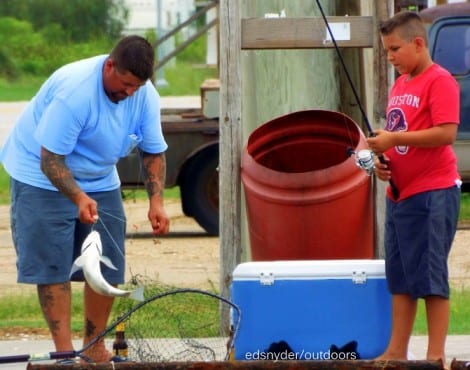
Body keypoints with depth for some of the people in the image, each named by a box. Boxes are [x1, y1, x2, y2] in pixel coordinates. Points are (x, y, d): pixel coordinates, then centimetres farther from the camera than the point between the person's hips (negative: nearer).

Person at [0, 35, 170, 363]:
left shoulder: (145, 96, -12)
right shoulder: (74, 91, -32)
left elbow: (153, 152, 0)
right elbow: (50, 159, -31)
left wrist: (156, 201, -15)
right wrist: (79, 198, -44)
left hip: (100, 181, 6)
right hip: (43, 176, -6)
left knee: (108, 266, 2)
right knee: (52, 267, -12)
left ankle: (95, 346, 13)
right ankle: (64, 350, -10)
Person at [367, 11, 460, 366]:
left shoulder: (440, 81, -11)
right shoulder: (399, 85, 16)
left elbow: (446, 133, -21)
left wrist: (394, 139, -21)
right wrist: (384, 159, 5)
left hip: (432, 193, -9)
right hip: (399, 192, 9)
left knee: (430, 276, -6)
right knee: (400, 277, 11)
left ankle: (436, 355, -3)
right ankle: (396, 352, 15)